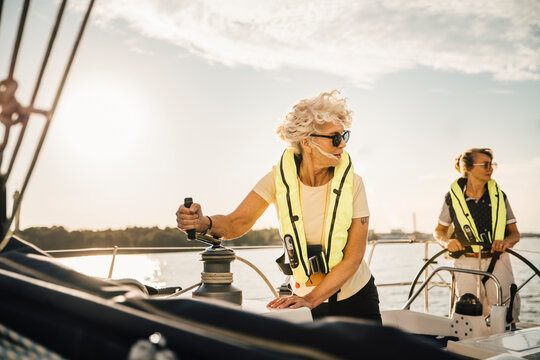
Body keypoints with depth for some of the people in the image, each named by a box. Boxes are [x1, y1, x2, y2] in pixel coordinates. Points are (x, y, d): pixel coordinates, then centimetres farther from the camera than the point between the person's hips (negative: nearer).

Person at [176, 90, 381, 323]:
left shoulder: (352, 184, -17)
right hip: (307, 297, 0)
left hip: (356, 296, 0)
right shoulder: (280, 179, -14)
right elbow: (237, 223, -22)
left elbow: (354, 257, -18)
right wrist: (203, 223, -44)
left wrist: (310, 299, -26)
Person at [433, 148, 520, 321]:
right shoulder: (453, 197, 1)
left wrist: (506, 242, -11)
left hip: (498, 262, 1)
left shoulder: (499, 196, 6)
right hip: (467, 263, -1)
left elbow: (515, 233, 11)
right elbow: (439, 230, 13)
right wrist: (447, 241, -9)